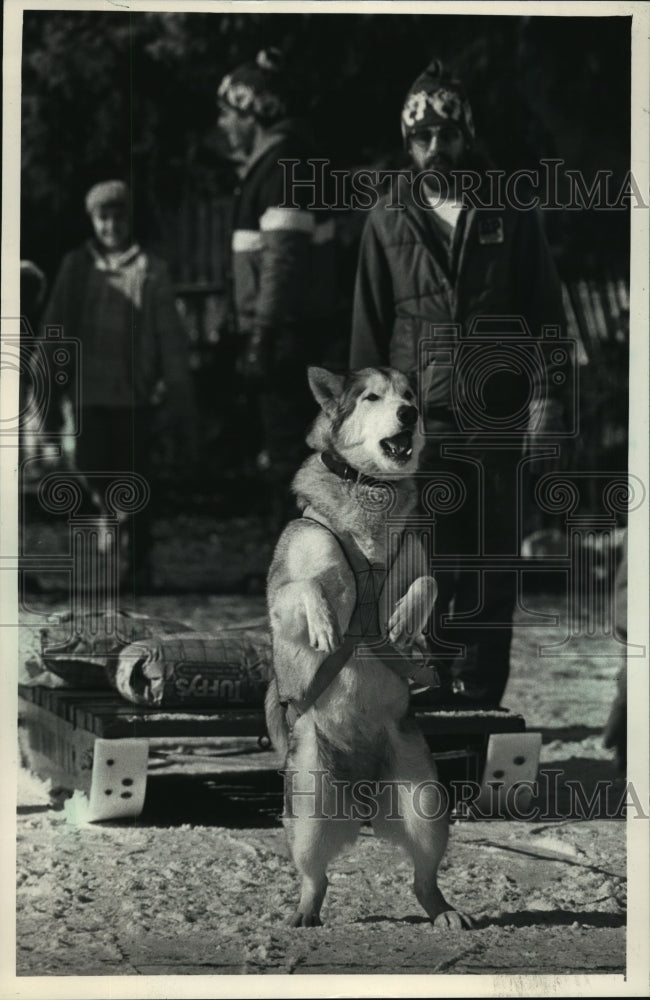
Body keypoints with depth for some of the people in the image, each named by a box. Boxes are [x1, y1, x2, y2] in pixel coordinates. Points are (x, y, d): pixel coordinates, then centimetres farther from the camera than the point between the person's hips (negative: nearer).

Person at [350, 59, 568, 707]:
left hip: (497, 417, 0)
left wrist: (547, 395, -2)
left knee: (491, 568, 2)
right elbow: (369, 326, 10)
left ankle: (480, 697, 7)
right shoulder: (388, 221, 9)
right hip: (419, 421, 0)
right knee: (430, 569, -3)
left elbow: (546, 312, 8)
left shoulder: (510, 216, 8)